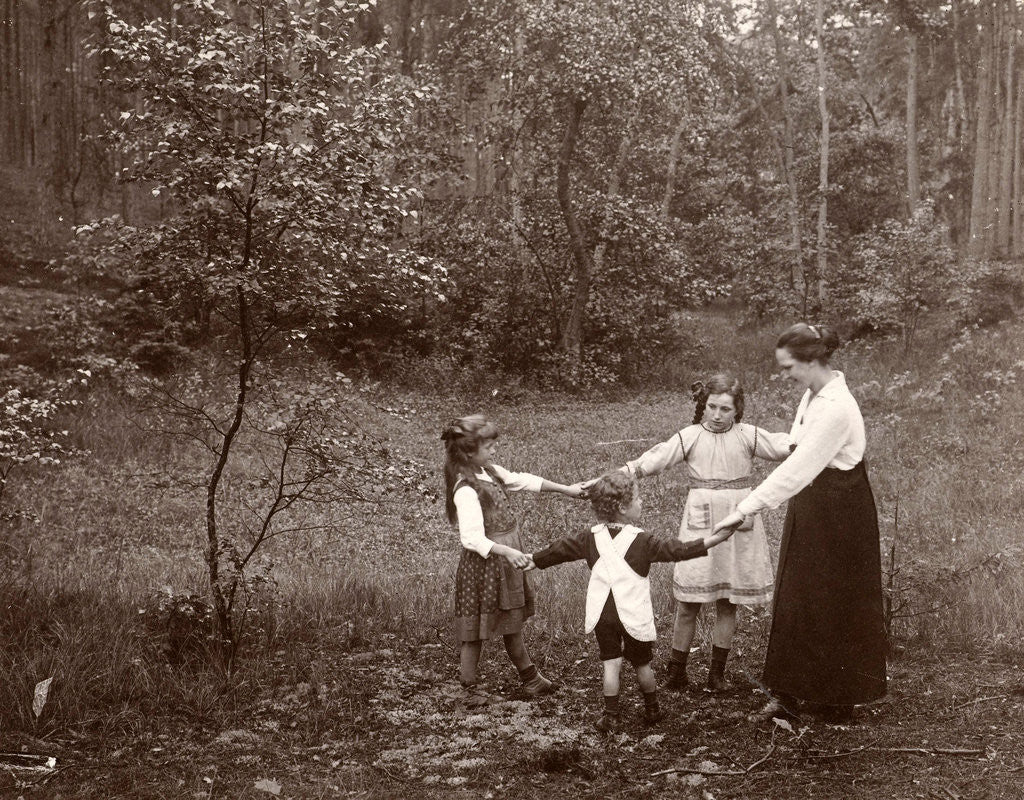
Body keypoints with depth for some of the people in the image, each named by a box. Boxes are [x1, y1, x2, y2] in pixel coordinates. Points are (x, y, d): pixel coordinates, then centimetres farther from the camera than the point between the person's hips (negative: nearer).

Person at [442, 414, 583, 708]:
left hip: (505, 562, 9)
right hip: (483, 565, -9)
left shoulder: (489, 472, 3)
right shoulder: (467, 491, -24)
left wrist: (566, 489, 15)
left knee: (512, 624, 21)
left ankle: (530, 679, 33)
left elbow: (523, 480, 14)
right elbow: (472, 539, -28)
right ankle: (470, 689, 17)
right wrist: (506, 551, -35)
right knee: (476, 629, 4)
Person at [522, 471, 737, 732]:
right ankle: (652, 710, 28)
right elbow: (678, 550, -15)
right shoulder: (642, 541, -12)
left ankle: (610, 715, 3)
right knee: (641, 664, 13)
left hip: (603, 613, 3)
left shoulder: (591, 538, 1)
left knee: (611, 663, 5)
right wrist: (716, 539, -13)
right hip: (634, 614, -2)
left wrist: (534, 560, 30)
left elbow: (560, 549, 13)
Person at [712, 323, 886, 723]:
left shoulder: (836, 408, -25)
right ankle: (786, 692, 16)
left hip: (839, 514, -9)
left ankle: (839, 700, 18)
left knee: (835, 604, 4)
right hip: (809, 509, 9)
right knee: (793, 599, 9)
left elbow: (797, 468, -28)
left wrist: (745, 509, -29)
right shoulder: (812, 395, 5)